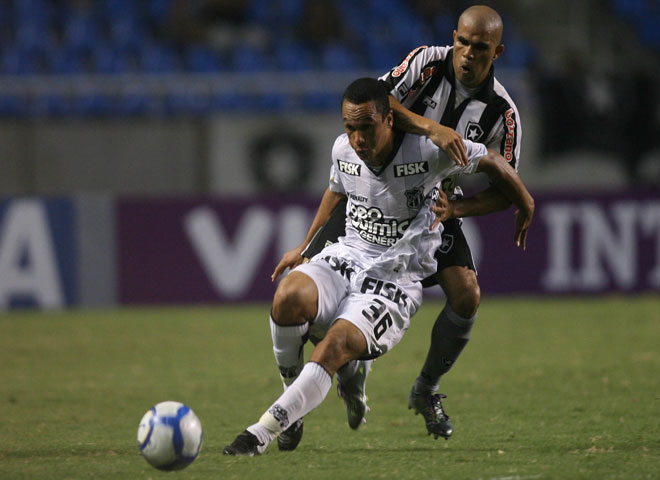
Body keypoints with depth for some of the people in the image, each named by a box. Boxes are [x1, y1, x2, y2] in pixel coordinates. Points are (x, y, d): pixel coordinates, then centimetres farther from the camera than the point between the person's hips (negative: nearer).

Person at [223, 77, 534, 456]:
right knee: (289, 296, -30)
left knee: (336, 345, -30)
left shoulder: (427, 151, -15)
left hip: (396, 283, -4)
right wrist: (305, 247, 32)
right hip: (347, 257, 4)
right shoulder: (343, 151, -1)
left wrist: (526, 208, 16)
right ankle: (292, 390, -6)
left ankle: (263, 433, -26)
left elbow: (491, 161, 1)